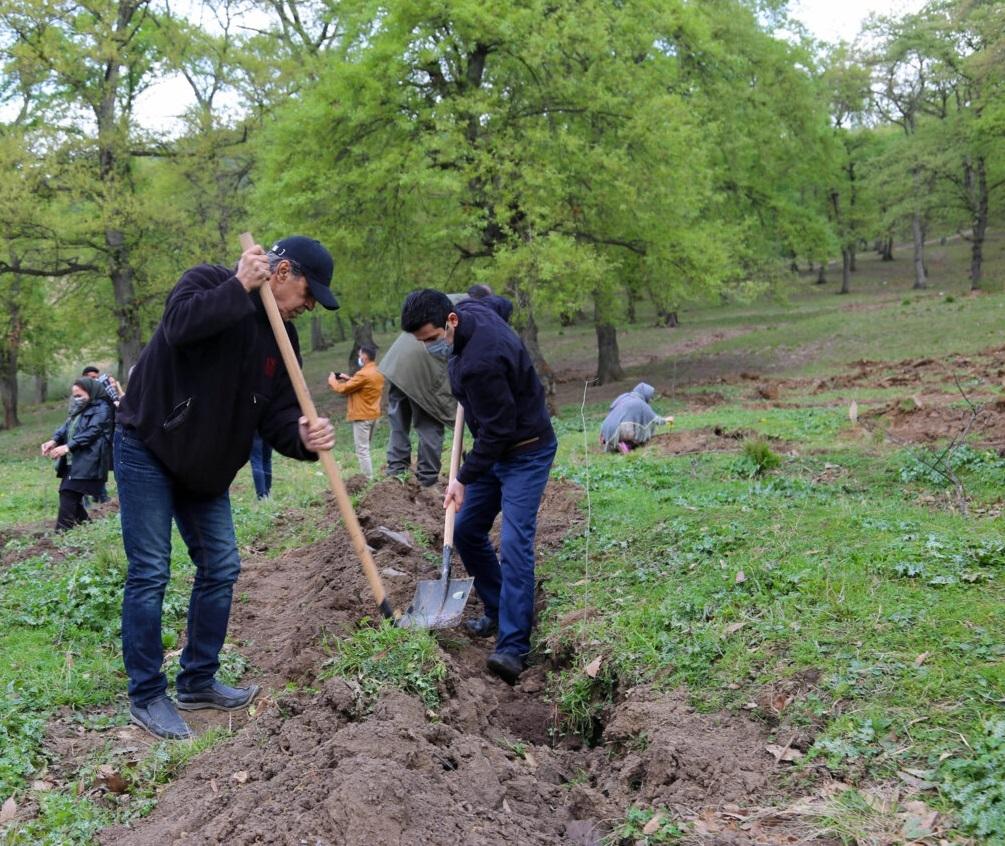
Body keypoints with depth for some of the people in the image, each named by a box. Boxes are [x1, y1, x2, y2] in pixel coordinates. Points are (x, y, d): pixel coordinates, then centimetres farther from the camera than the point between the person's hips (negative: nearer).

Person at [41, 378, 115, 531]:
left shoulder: (102, 409, -5)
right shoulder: (79, 409, 22)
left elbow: (92, 432, -16)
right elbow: (67, 426, 13)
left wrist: (68, 446, -24)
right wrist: (54, 440, -7)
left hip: (87, 463, -9)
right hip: (72, 462, 9)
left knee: (68, 496, -14)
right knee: (70, 497, 8)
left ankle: (61, 533, -14)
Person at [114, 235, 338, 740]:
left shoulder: (282, 338, 3)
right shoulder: (208, 282, -13)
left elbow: (276, 415, -3)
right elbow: (181, 324, -36)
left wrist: (304, 438, -23)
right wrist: (240, 287, -30)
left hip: (205, 466, 7)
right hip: (147, 450, -7)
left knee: (221, 568, 7)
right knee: (150, 573, -6)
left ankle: (198, 683, 22)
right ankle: (146, 696, 5)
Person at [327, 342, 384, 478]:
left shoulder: (363, 374, -21)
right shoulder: (378, 373, 8)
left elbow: (342, 389, -14)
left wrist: (332, 380, 4)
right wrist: (349, 379, 17)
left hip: (362, 416, -9)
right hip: (374, 415, 9)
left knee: (362, 450, -6)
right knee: (366, 448, 18)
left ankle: (368, 480, -8)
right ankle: (369, 477, 20)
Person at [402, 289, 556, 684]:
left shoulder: (480, 363, -33)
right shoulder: (471, 308, -5)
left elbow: (497, 430, -26)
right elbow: (499, 304, 20)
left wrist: (464, 479, -16)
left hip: (525, 453, -10)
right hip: (495, 449, 10)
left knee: (514, 543, -18)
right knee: (466, 533, 11)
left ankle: (512, 647, -20)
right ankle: (498, 613, 24)